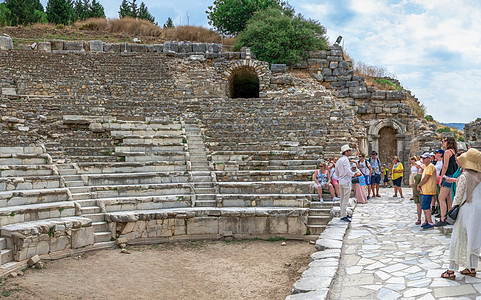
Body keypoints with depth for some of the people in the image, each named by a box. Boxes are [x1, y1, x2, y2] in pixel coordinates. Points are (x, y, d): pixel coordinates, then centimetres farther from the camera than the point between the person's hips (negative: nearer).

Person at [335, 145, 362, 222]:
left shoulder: (339, 160, 14)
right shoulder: (345, 160, -14)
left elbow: (337, 173, 19)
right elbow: (348, 171, -20)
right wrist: (355, 174, -3)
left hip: (341, 181, 10)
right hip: (346, 181, -9)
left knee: (342, 199, 14)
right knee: (345, 199, -9)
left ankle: (343, 214, 22)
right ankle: (343, 216, -11)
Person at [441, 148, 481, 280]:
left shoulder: (464, 177, -16)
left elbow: (459, 197, -13)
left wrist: (454, 207, 3)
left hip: (467, 211, -6)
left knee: (457, 240, 1)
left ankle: (451, 271, 5)